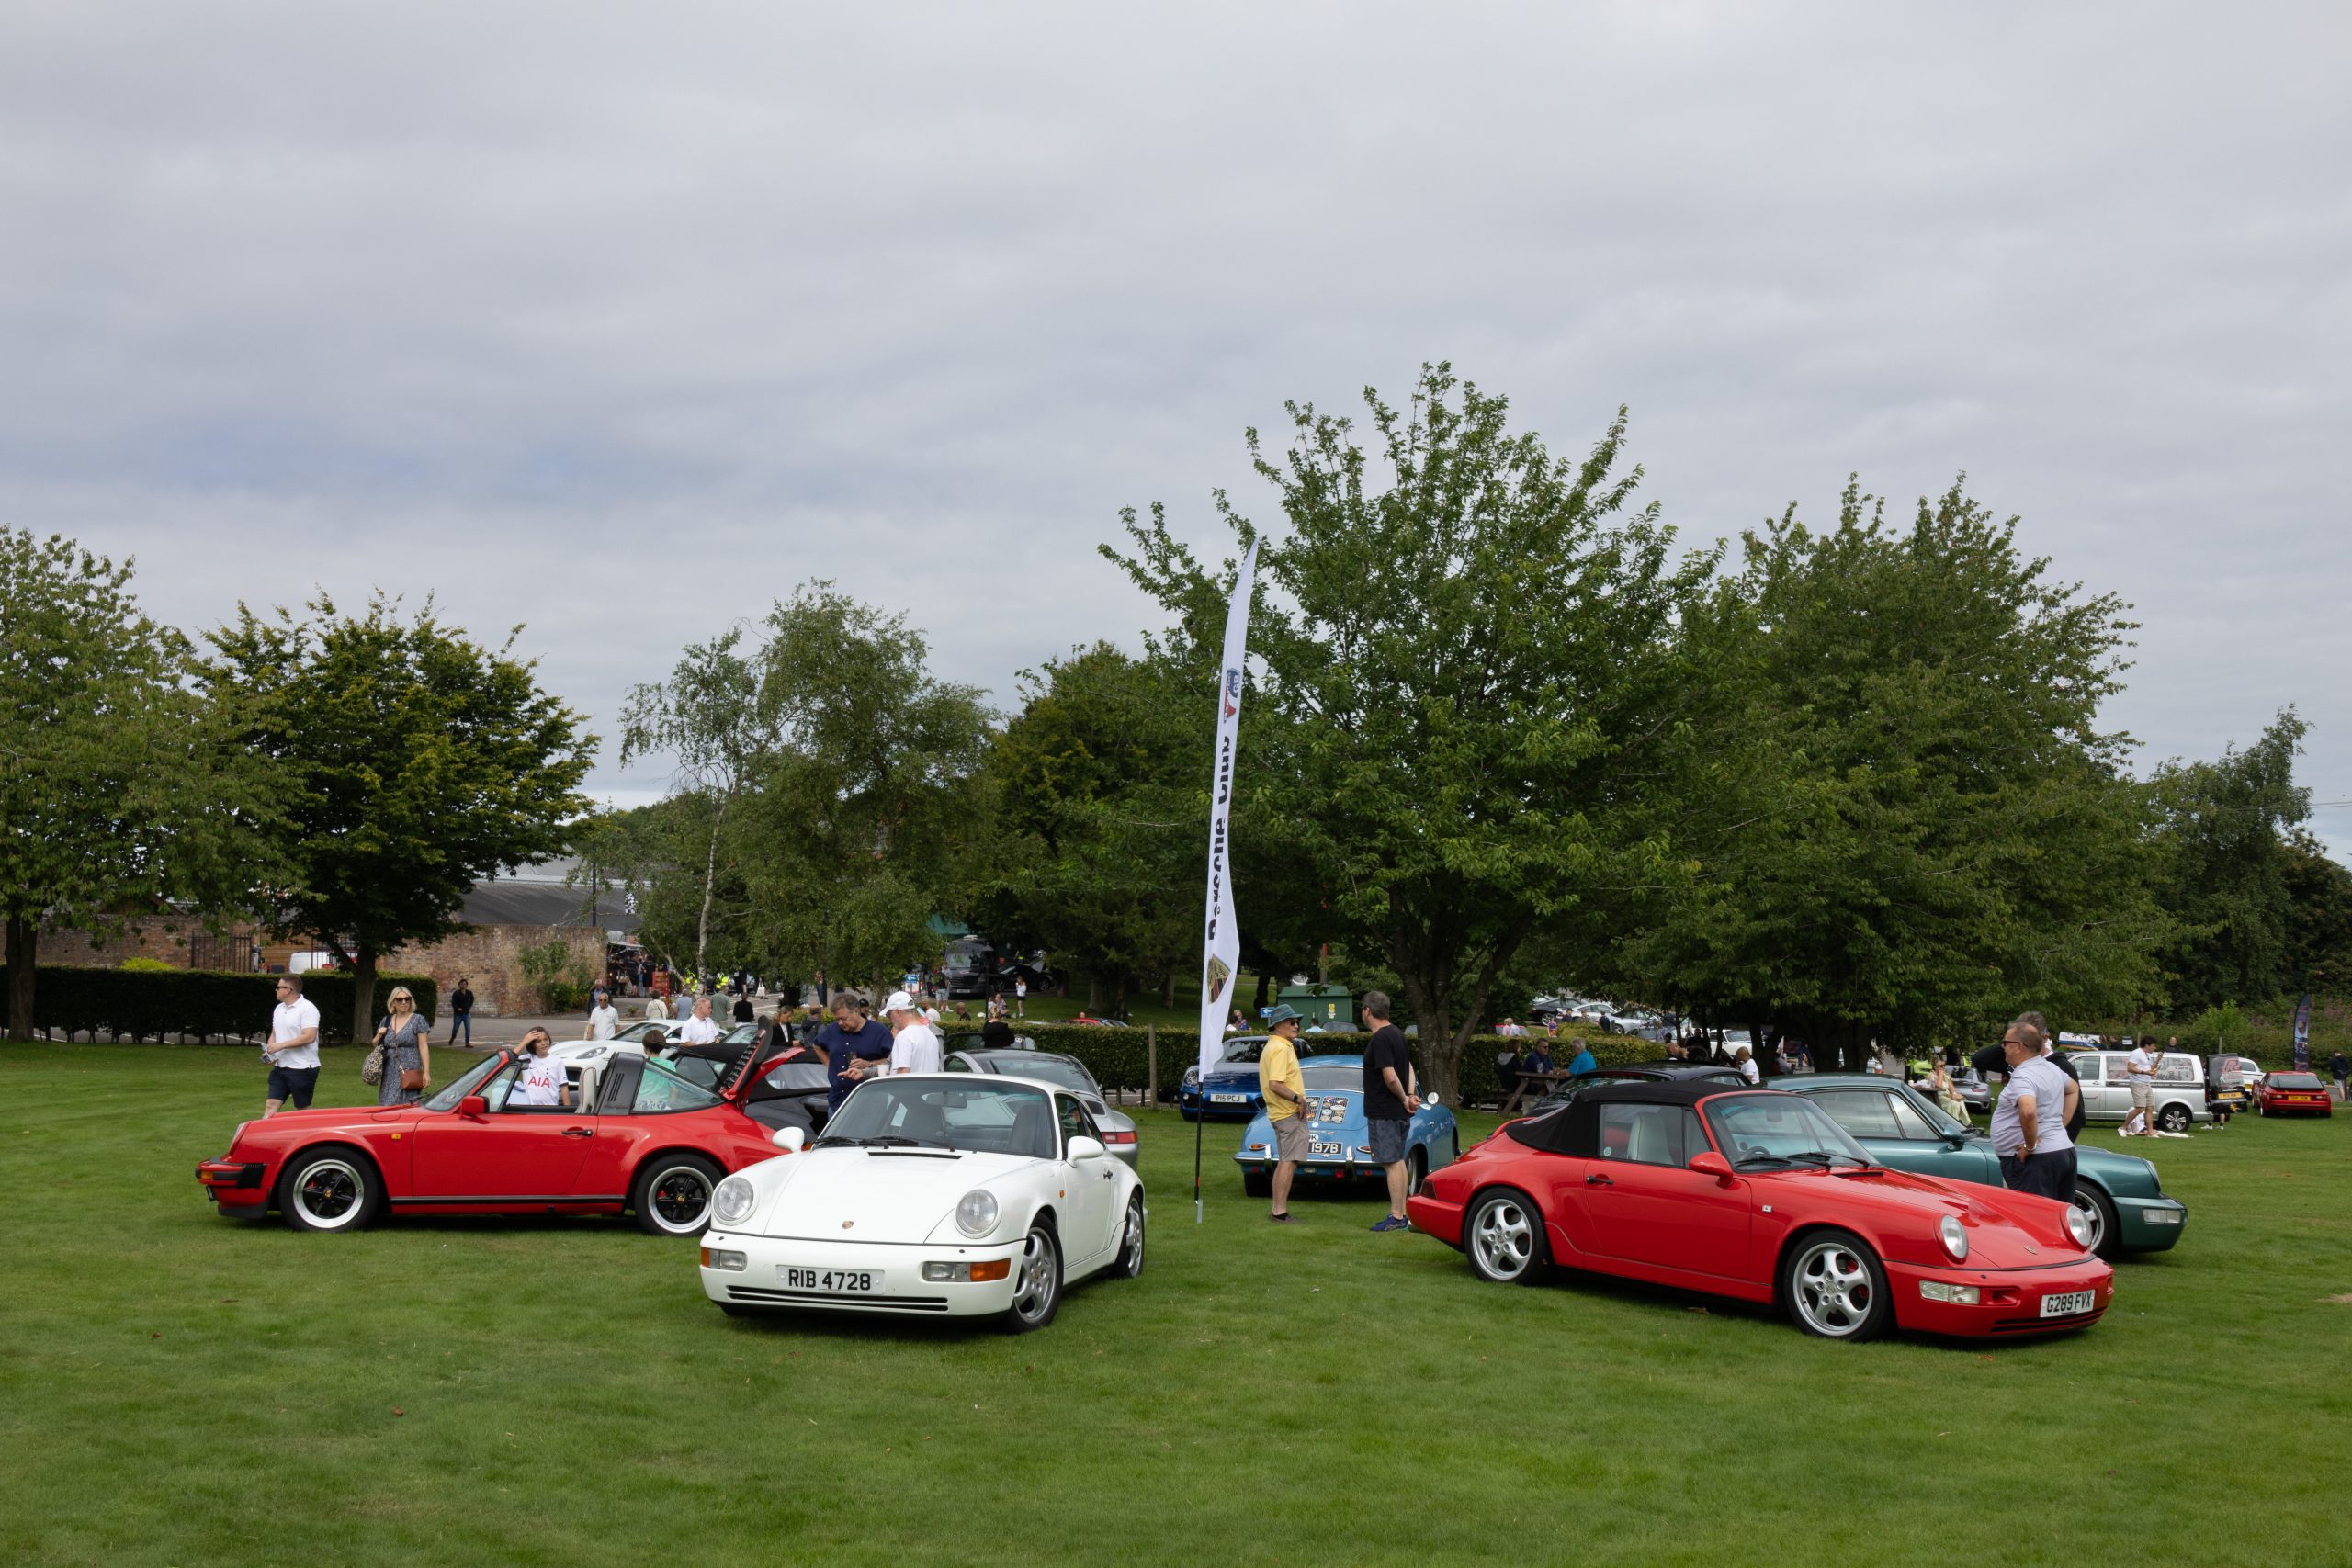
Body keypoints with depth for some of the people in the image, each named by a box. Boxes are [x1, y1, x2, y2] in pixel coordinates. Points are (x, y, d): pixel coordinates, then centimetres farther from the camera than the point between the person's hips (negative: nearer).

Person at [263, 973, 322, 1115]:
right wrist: (269, 1051, 1)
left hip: (302, 1068, -8)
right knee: (271, 1105, 1)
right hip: (280, 1067, 8)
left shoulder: (307, 1008, -13)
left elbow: (309, 1037, -22)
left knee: (303, 1110, 3)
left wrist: (280, 1046, -21)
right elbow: (274, 1034, 22)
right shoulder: (279, 1009, 14)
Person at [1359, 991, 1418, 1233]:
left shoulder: (1379, 1040, -19)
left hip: (1384, 1112, -10)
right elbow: (1409, 1066, 15)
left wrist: (1404, 1098, -8)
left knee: (1392, 1163, -6)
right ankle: (1402, 1214, 20)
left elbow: (1390, 1077, -24)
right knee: (1398, 1161, 15)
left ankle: (1396, 1217, -3)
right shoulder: (1397, 1034, 12)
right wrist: (1410, 1094, 2)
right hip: (1398, 1112, 10)